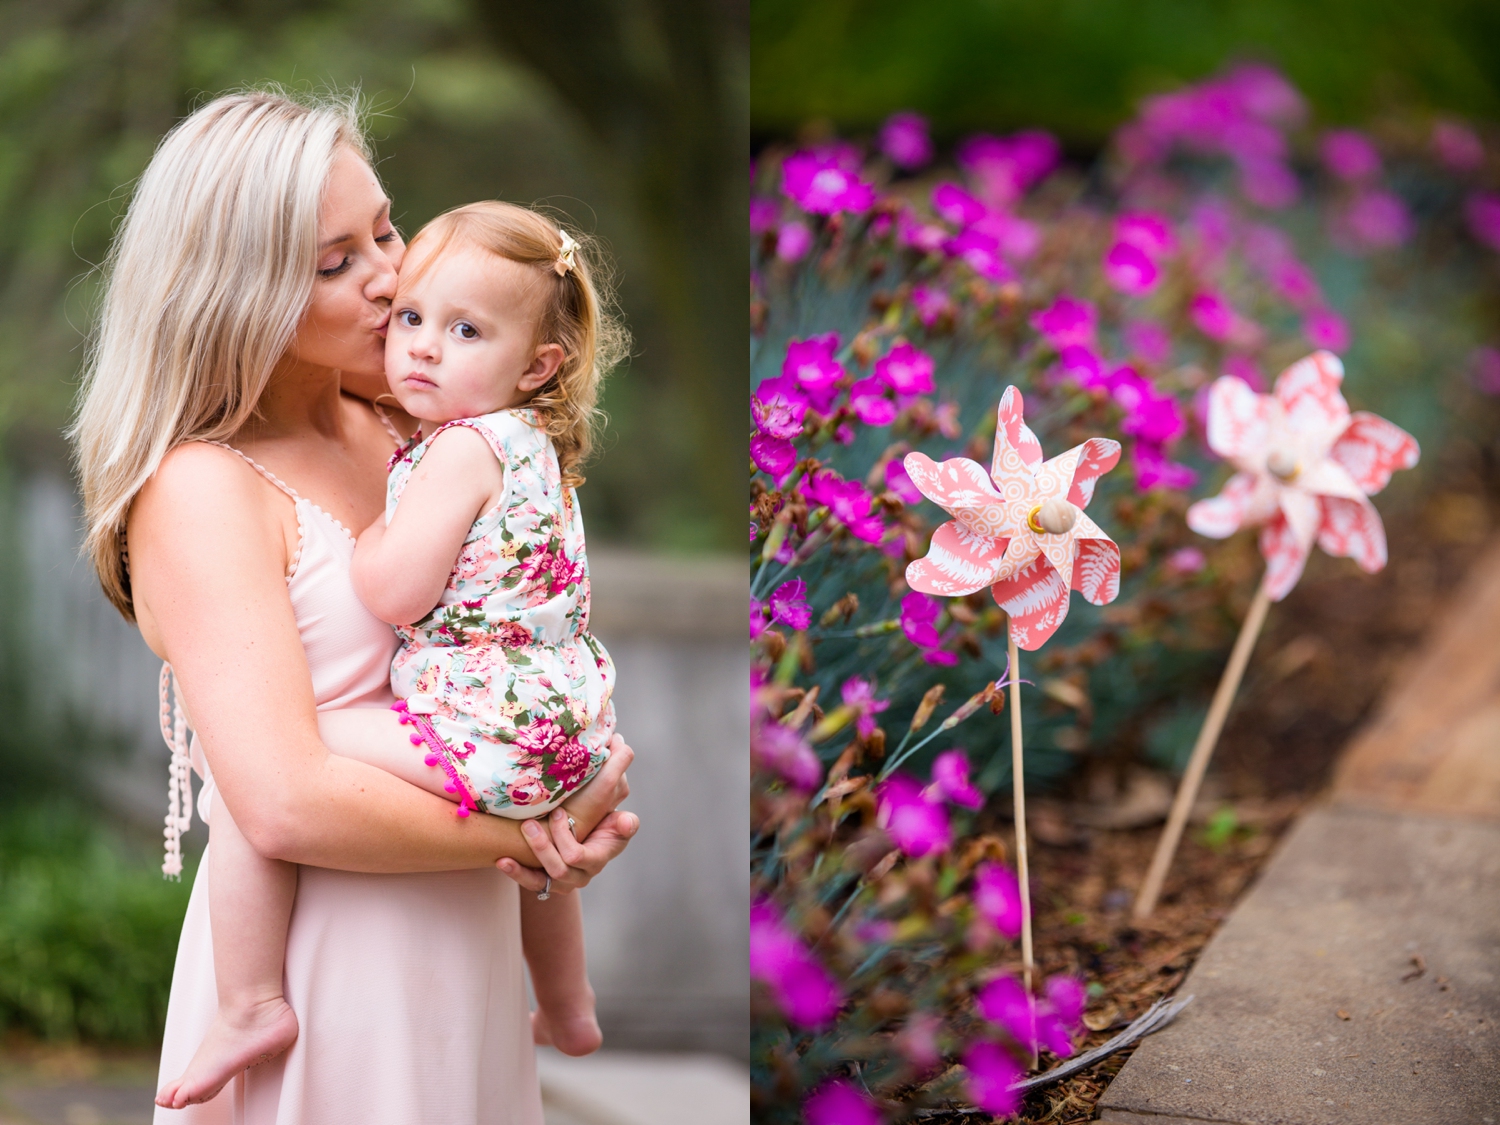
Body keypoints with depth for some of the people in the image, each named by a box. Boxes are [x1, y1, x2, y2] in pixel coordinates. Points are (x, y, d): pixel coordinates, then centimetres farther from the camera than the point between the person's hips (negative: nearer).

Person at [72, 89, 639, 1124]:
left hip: (465, 937, 7)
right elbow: (287, 803, -26)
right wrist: (530, 836, -17)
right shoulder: (201, 487, -17)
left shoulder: (389, 435, 6)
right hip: (324, 953, -7)